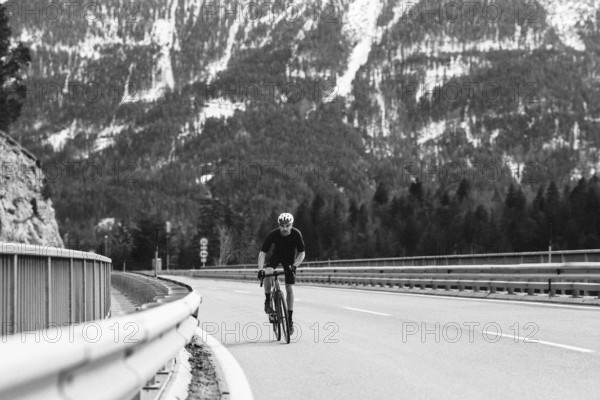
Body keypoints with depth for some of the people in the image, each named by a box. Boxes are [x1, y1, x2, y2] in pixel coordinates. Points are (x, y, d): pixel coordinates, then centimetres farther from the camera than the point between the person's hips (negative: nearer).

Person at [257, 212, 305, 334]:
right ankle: (267, 301, -9)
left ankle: (290, 320, 2)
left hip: (290, 260, 0)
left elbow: (301, 253, -20)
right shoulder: (273, 234, -27)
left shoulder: (296, 234, -27)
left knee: (289, 289, -8)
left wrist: (294, 265, -36)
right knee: (267, 273, -31)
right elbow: (262, 252, -27)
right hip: (276, 256, 0)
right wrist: (260, 269, -40)